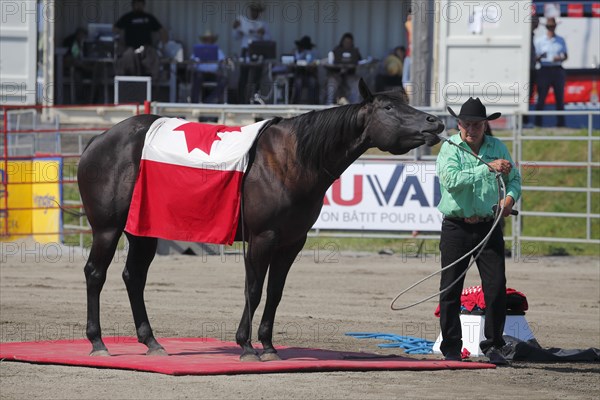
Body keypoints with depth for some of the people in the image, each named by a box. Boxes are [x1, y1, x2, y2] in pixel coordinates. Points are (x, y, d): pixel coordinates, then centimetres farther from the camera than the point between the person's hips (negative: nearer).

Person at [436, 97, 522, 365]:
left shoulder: (498, 147, 9)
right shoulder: (450, 148, -2)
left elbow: (514, 178, 14)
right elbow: (451, 179, -19)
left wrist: (510, 197, -8)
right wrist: (488, 168, -23)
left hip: (489, 228, 2)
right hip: (456, 228, -2)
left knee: (497, 288, -4)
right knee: (450, 290, 1)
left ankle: (493, 346, 7)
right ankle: (451, 348, 11)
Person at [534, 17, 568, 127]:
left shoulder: (560, 40, 12)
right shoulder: (540, 41, 6)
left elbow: (566, 56, 15)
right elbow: (535, 57, 5)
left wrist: (560, 58, -8)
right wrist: (540, 57, -19)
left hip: (558, 70, 2)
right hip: (545, 70, -2)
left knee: (560, 98, 2)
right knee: (541, 98, -6)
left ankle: (561, 123, 7)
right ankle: (538, 123, -4)